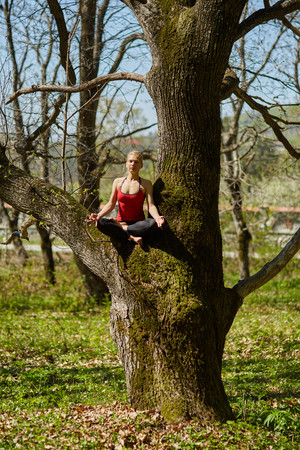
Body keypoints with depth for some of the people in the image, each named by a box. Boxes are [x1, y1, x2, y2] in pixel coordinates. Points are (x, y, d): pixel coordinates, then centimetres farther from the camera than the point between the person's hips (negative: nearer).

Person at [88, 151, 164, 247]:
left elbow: (151, 206, -6)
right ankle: (132, 238, -34)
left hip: (138, 224, -1)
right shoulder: (118, 182, 10)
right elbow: (111, 204, 6)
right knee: (100, 222, -30)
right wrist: (99, 215, -14)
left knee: (153, 224, -36)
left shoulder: (146, 184, 4)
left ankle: (121, 228, -22)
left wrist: (157, 217, -29)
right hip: (120, 222, 1)